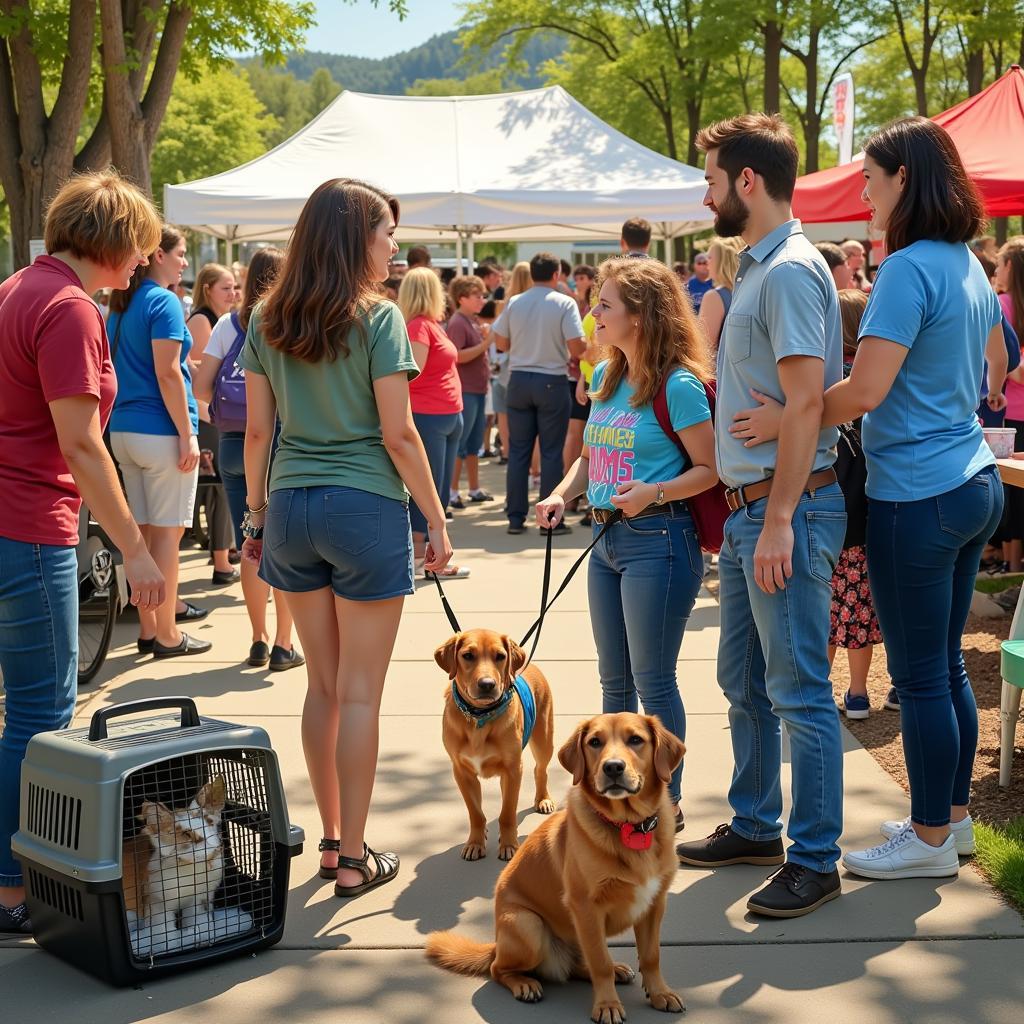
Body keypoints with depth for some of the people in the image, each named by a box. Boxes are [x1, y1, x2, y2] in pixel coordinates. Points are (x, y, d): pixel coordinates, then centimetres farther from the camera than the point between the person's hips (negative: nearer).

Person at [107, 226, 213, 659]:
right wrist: (187, 435, -16)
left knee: (144, 532, 12)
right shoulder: (163, 302, -12)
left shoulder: (120, 306, 14)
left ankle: (150, 626, 18)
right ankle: (166, 635, 4)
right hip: (160, 431, -8)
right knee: (167, 533, -1)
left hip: (123, 430, 8)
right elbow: (167, 373, -18)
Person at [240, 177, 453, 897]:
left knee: (322, 685, 15)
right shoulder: (377, 318, -9)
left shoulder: (268, 321, 6)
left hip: (290, 508, 5)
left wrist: (255, 514, 15)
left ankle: (331, 839, 24)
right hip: (366, 509, -5)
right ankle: (355, 859, 9)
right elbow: (398, 434, -10)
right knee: (359, 694, 2)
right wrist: (438, 520, -3)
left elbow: (257, 429, 6)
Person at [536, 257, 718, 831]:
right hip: (607, 539, 8)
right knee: (615, 679, 17)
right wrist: (563, 494, 2)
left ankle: (667, 801, 14)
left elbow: (711, 468, -14)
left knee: (653, 681, 0)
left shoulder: (679, 385, -14)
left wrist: (654, 492, -27)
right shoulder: (606, 378, 11)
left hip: (658, 540, -8)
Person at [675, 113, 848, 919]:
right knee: (745, 680, 18)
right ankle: (755, 827, 31)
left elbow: (806, 402, -22)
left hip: (787, 507, -11)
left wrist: (780, 520, -24)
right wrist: (751, 514, 17)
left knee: (798, 690, -3)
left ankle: (815, 860, 6)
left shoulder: (790, 270, -16)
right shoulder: (759, 268, 16)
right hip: (750, 505, 11)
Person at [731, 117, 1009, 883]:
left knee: (920, 676, 2)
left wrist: (787, 420, -14)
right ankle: (954, 815, 30)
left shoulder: (909, 270, -18)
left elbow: (865, 390, -25)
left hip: (917, 496, -9)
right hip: (975, 482, 9)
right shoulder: (970, 267, 11)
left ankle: (931, 839, 13)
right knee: (947, 663, 18)